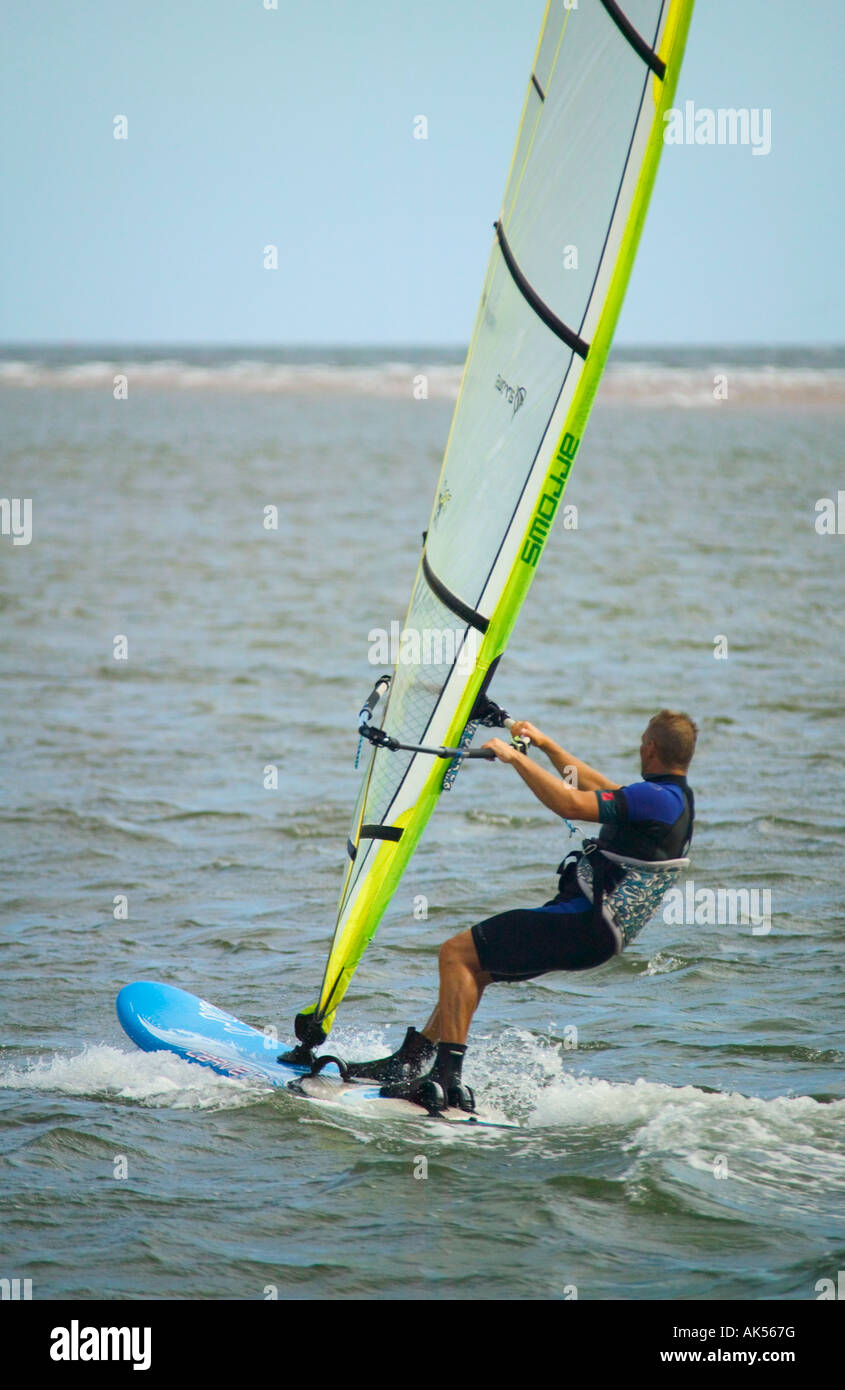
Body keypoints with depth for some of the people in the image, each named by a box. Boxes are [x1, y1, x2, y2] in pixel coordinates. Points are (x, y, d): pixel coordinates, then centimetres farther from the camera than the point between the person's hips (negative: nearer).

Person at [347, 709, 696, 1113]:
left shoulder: (658, 798, -18)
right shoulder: (675, 797, 14)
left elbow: (571, 804, -27)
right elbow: (598, 788, 30)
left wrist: (516, 758, -18)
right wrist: (546, 745, 30)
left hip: (586, 926, -10)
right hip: (595, 928, 10)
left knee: (457, 953, -11)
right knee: (472, 967, 17)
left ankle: (447, 1082, -16)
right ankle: (408, 1063, 19)